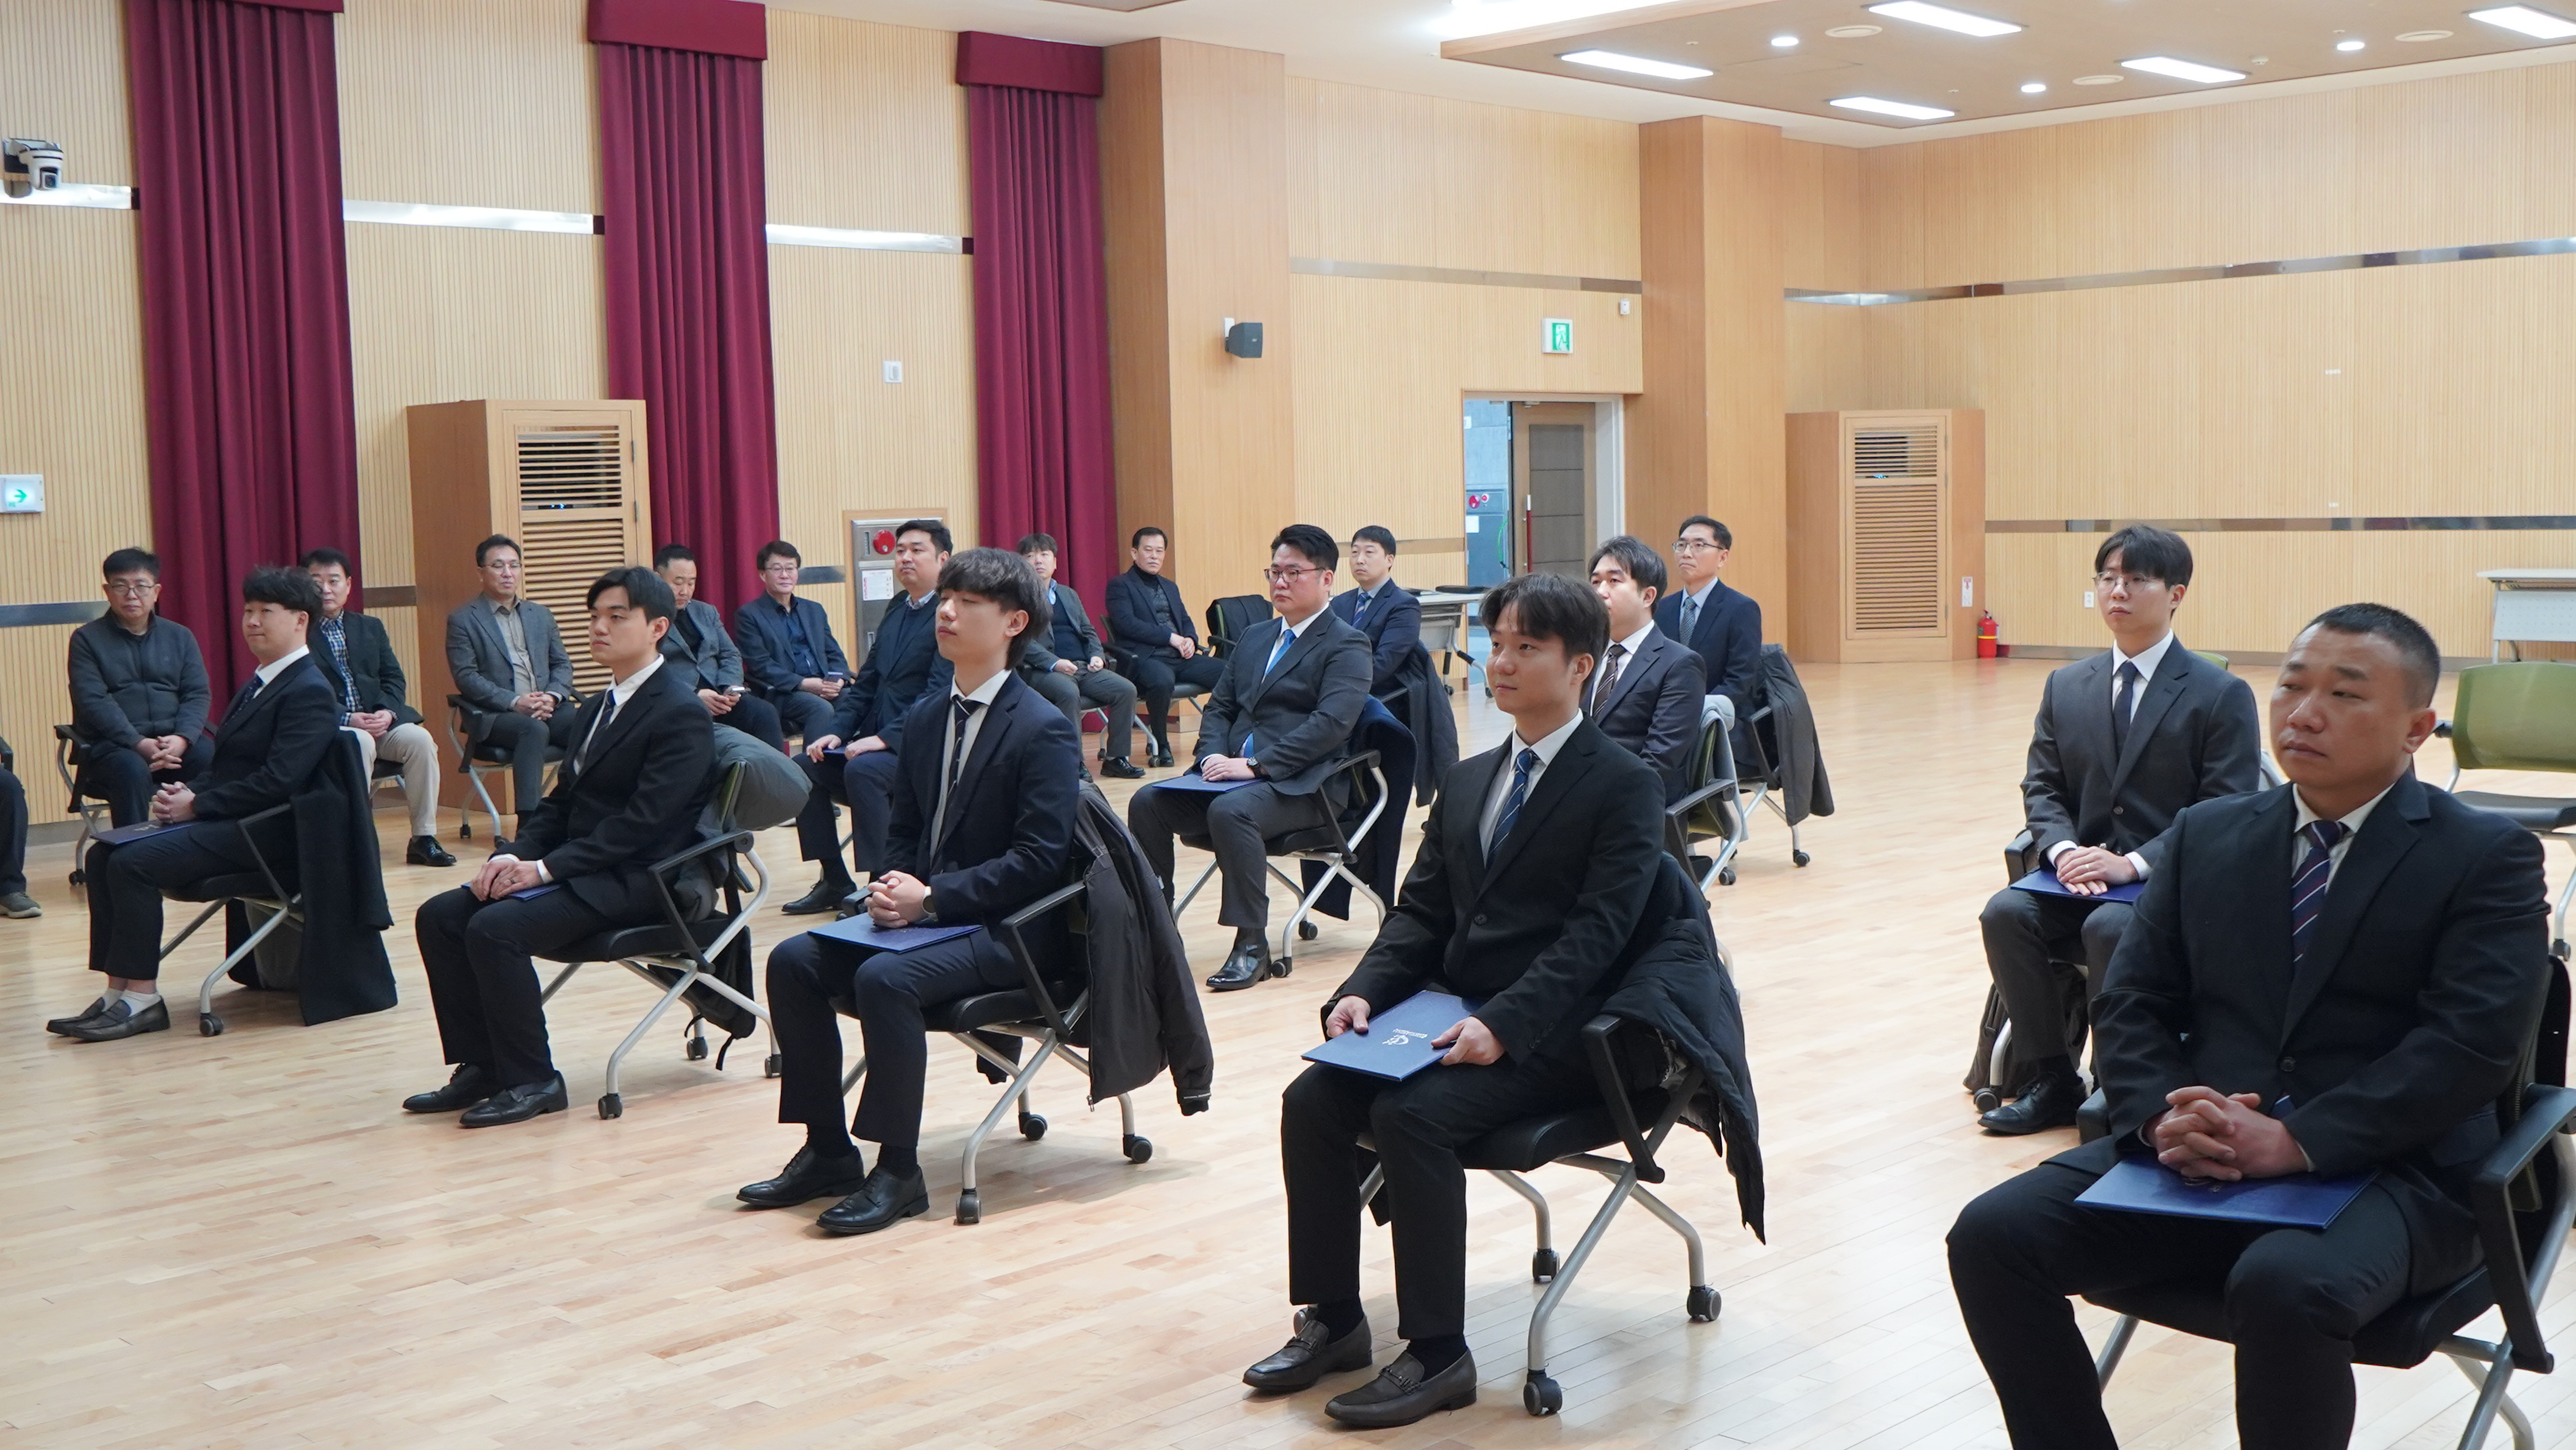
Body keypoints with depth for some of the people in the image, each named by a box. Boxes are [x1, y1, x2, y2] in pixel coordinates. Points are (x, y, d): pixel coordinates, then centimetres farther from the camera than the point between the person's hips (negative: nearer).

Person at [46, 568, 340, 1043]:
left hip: (262, 830, -10)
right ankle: (119, 991, -3)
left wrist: (197, 805, -17)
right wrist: (188, 792, -1)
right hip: (225, 819, 10)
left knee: (134, 862, -22)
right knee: (103, 855, -1)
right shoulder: (262, 683, 18)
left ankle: (142, 999, -14)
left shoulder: (308, 692, -14)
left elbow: (277, 781, -23)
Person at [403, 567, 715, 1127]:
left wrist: (546, 868, -22)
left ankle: (531, 1081, -13)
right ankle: (480, 1067, 2)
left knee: (496, 927, -26)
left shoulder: (681, 714, -12)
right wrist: (516, 856, -4)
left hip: (634, 881, -9)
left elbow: (641, 822, -20)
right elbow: (558, 802, 17)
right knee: (439, 916, -5)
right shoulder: (595, 710, 18)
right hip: (579, 870, 9)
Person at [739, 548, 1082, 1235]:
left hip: (1005, 928, -8)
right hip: (925, 913, 8)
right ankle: (828, 1151, 1)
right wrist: (892, 889, -5)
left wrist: (932, 897, -22)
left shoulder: (1045, 730, -12)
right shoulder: (926, 716, 12)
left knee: (885, 978, -31)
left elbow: (1040, 860, -18)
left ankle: (897, 1172, -19)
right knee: (793, 961, -8)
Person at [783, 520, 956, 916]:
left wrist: (886, 737, -26)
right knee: (805, 766, -7)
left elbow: (940, 693, -19)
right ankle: (834, 883, 0)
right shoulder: (896, 612, 17)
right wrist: (835, 731, 1)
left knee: (863, 769, -33)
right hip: (878, 739, 8)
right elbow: (865, 684, 17)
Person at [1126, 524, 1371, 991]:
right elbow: (1219, 707, 21)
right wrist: (1214, 757, -2)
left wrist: (1254, 765, -22)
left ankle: (1252, 945, -27)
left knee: (1230, 810, -36)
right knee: (1147, 802, -15)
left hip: (1302, 785, -7)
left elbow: (1330, 724, -16)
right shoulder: (1254, 637, 23)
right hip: (1233, 774, 7)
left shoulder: (1347, 646, -2)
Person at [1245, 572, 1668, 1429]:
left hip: (1549, 1036, -7)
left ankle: (1438, 1355, -16)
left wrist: (1502, 1025, -26)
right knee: (1312, 1100, -13)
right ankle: (1333, 1320, 1)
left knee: (1411, 1114, -28)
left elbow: (1595, 934, -15)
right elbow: (1420, 911, 15)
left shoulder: (1624, 786, -5)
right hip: (1449, 1010, 7)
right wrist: (1364, 992, -4)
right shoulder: (1467, 781, 17)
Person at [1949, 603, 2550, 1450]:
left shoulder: (2489, 858, 0)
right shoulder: (2205, 836, 14)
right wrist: (2163, 1114, -12)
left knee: (2284, 1288, -36)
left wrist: (2296, 1141, -22)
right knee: (1993, 1234, -18)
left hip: (2386, 1171, -4)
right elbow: (2133, 1006, 10)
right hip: (2195, 1155, 4)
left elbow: (2473, 1044, -12)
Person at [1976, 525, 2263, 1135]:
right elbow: (2041, 787, 10)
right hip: (2082, 877, 5)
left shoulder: (2222, 695, -3)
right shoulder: (2067, 687, 12)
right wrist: (2064, 849, -13)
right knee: (2007, 912, -24)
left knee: (2109, 926, -35)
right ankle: (2053, 1082, -11)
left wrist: (2133, 863, -21)